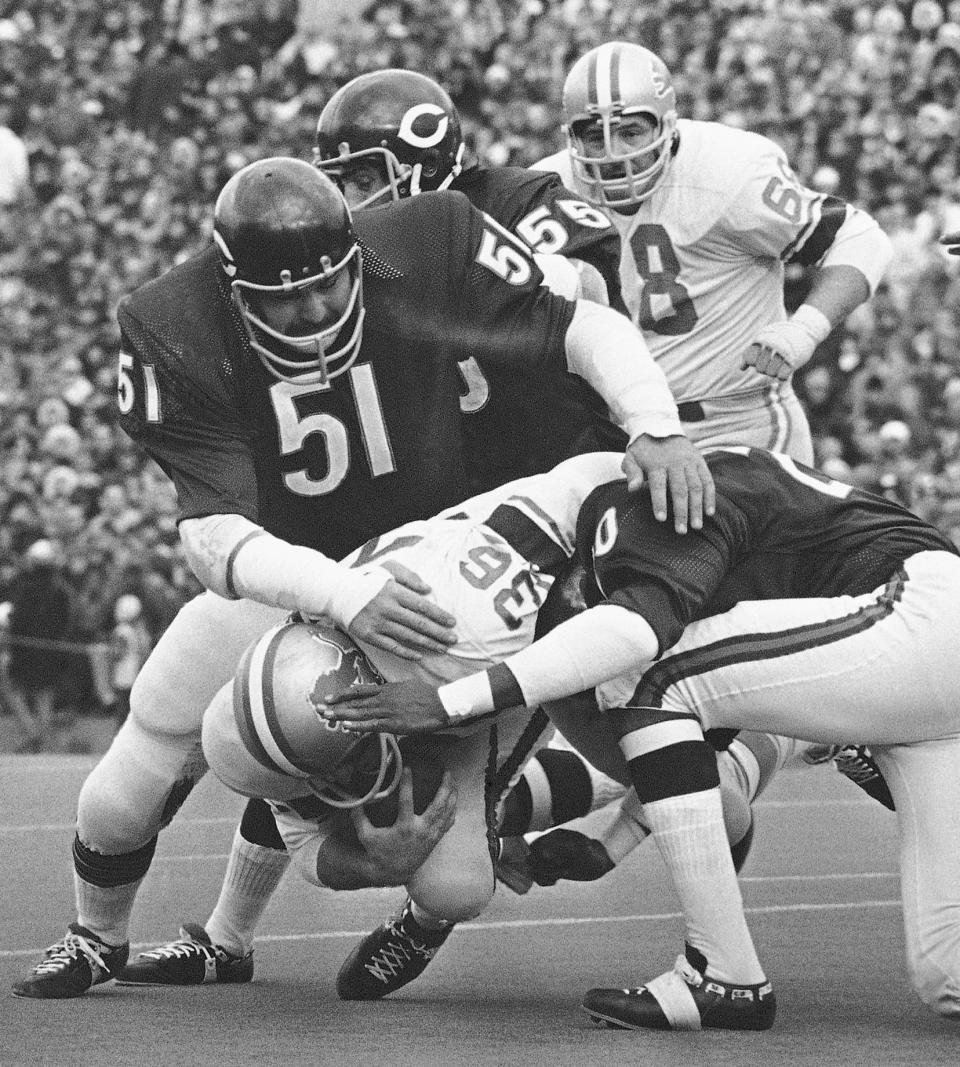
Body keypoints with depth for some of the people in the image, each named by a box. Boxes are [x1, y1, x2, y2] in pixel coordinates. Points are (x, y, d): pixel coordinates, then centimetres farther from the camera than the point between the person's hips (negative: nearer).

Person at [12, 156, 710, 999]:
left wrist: (657, 426, -37)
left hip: (426, 571, 0)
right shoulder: (175, 335, -27)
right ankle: (98, 936, 34)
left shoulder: (429, 253, -27)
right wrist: (344, 596, -51)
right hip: (279, 575, 0)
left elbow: (587, 328, -17)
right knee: (124, 799, -1)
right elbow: (215, 536, -34)